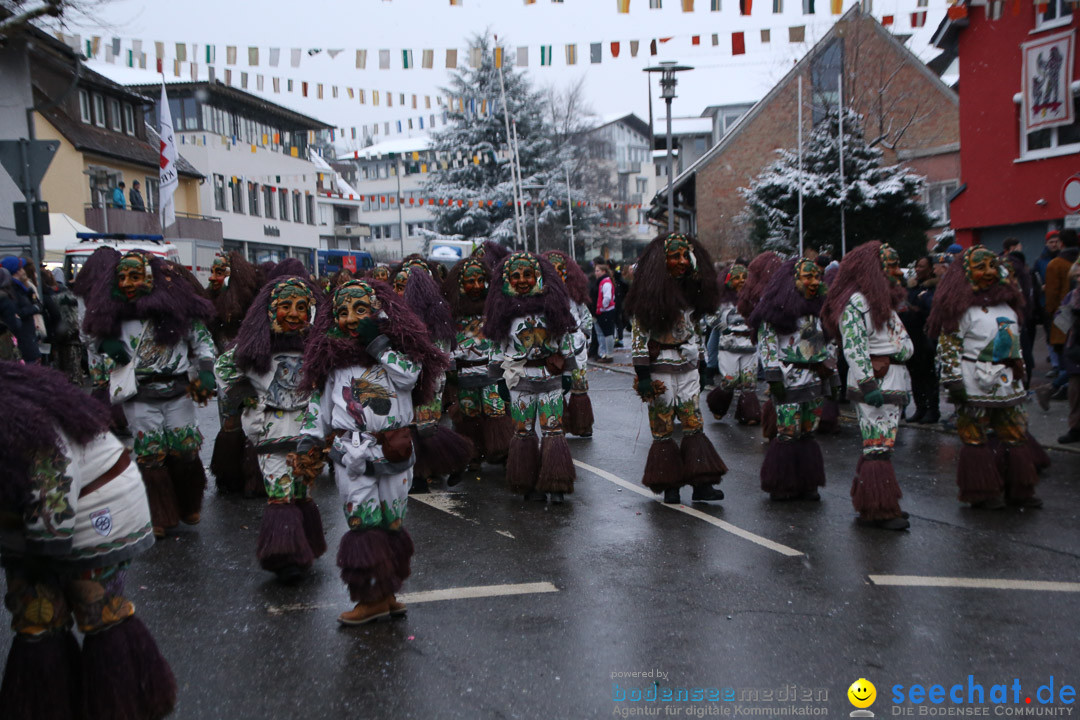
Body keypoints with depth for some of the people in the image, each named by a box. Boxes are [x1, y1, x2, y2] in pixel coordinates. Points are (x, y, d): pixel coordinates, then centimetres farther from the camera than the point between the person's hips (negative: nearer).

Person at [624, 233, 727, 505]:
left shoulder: (691, 290, 10)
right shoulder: (649, 293, -10)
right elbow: (638, 335, -13)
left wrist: (697, 358, 18)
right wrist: (642, 376, -17)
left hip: (687, 368, 6)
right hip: (659, 369, -6)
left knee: (695, 426, 1)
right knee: (662, 429, 1)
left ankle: (701, 485, 2)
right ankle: (669, 486, 9)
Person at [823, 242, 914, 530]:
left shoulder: (885, 301, 19)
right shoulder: (856, 302, -10)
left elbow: (906, 343, 21)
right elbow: (853, 347, -17)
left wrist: (902, 349, -2)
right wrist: (868, 384, -23)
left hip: (894, 381, 9)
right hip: (872, 381, -9)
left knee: (884, 444, 11)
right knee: (878, 446, -9)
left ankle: (880, 506, 19)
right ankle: (878, 510, -4)